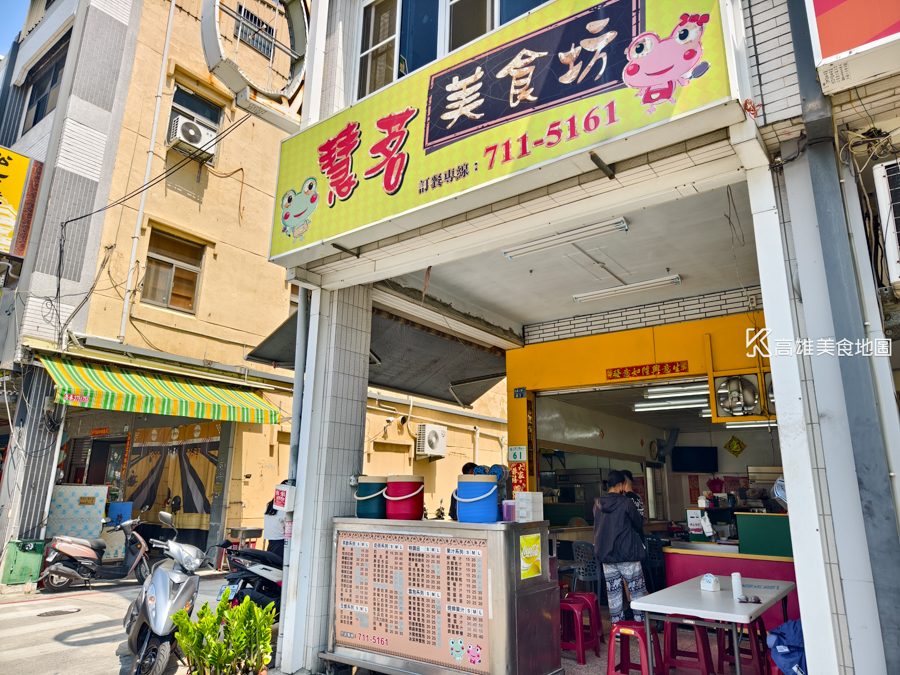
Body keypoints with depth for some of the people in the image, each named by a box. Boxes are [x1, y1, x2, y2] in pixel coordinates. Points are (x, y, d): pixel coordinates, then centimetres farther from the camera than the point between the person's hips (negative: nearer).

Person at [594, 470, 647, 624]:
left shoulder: (597, 504, 2)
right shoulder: (626, 502, -13)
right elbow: (639, 525, -2)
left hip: (606, 556, 4)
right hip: (627, 555, -4)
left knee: (613, 594, 10)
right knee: (637, 593, 9)